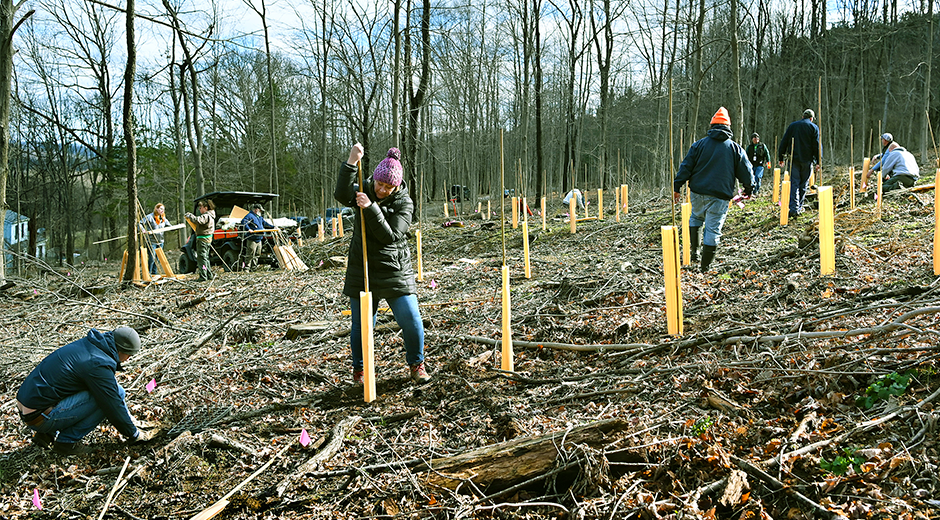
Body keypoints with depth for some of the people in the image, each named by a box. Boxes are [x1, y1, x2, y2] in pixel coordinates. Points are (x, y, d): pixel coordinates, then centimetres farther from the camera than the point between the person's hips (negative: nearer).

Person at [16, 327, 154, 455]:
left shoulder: (87, 344, 8)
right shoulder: (98, 364, -20)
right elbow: (113, 406, -13)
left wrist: (127, 416, 33)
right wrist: (134, 435, 3)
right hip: (40, 417, -9)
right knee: (105, 396, -14)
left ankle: (46, 434, 15)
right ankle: (67, 440, -2)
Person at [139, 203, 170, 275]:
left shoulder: (163, 219, 13)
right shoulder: (150, 217, -7)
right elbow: (140, 224, -10)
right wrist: (143, 230, -28)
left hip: (160, 242, 6)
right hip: (152, 241, -6)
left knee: (157, 259, 10)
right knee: (152, 258, -10)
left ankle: (154, 274, 17)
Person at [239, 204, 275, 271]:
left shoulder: (260, 217, 21)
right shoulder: (250, 216, -7)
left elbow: (265, 223, 29)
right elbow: (243, 222, -20)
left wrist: (273, 227, 20)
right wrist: (248, 229, -31)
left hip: (259, 239, 9)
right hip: (252, 240, -9)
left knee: (257, 254, 11)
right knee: (250, 254, -10)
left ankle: (254, 268, 18)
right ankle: (246, 268, -4)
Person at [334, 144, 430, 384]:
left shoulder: (404, 203, -6)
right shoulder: (364, 191, 0)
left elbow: (389, 235, -18)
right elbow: (342, 196, -23)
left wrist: (371, 208, -27)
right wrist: (351, 162, -31)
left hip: (395, 272, -1)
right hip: (362, 271, 1)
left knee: (411, 320, -6)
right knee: (361, 324, 7)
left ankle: (416, 365, 17)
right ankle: (359, 369, 28)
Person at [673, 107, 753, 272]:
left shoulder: (700, 144, 3)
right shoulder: (735, 148, 3)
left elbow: (686, 167, 0)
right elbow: (746, 172, 7)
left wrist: (676, 187, 3)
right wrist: (749, 189, 24)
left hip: (698, 192, 1)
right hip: (720, 196, -1)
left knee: (696, 217, 28)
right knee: (713, 230, 1)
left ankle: (694, 250, 22)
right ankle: (705, 268, 3)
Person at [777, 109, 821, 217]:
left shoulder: (792, 125, 10)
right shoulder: (814, 127, 2)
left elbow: (784, 142, 9)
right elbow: (817, 146, -3)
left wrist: (780, 157, 13)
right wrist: (818, 162, -2)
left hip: (793, 159, 1)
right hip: (807, 160, -1)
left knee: (794, 183, -2)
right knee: (804, 184, 11)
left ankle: (794, 208, -14)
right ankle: (799, 207, 14)